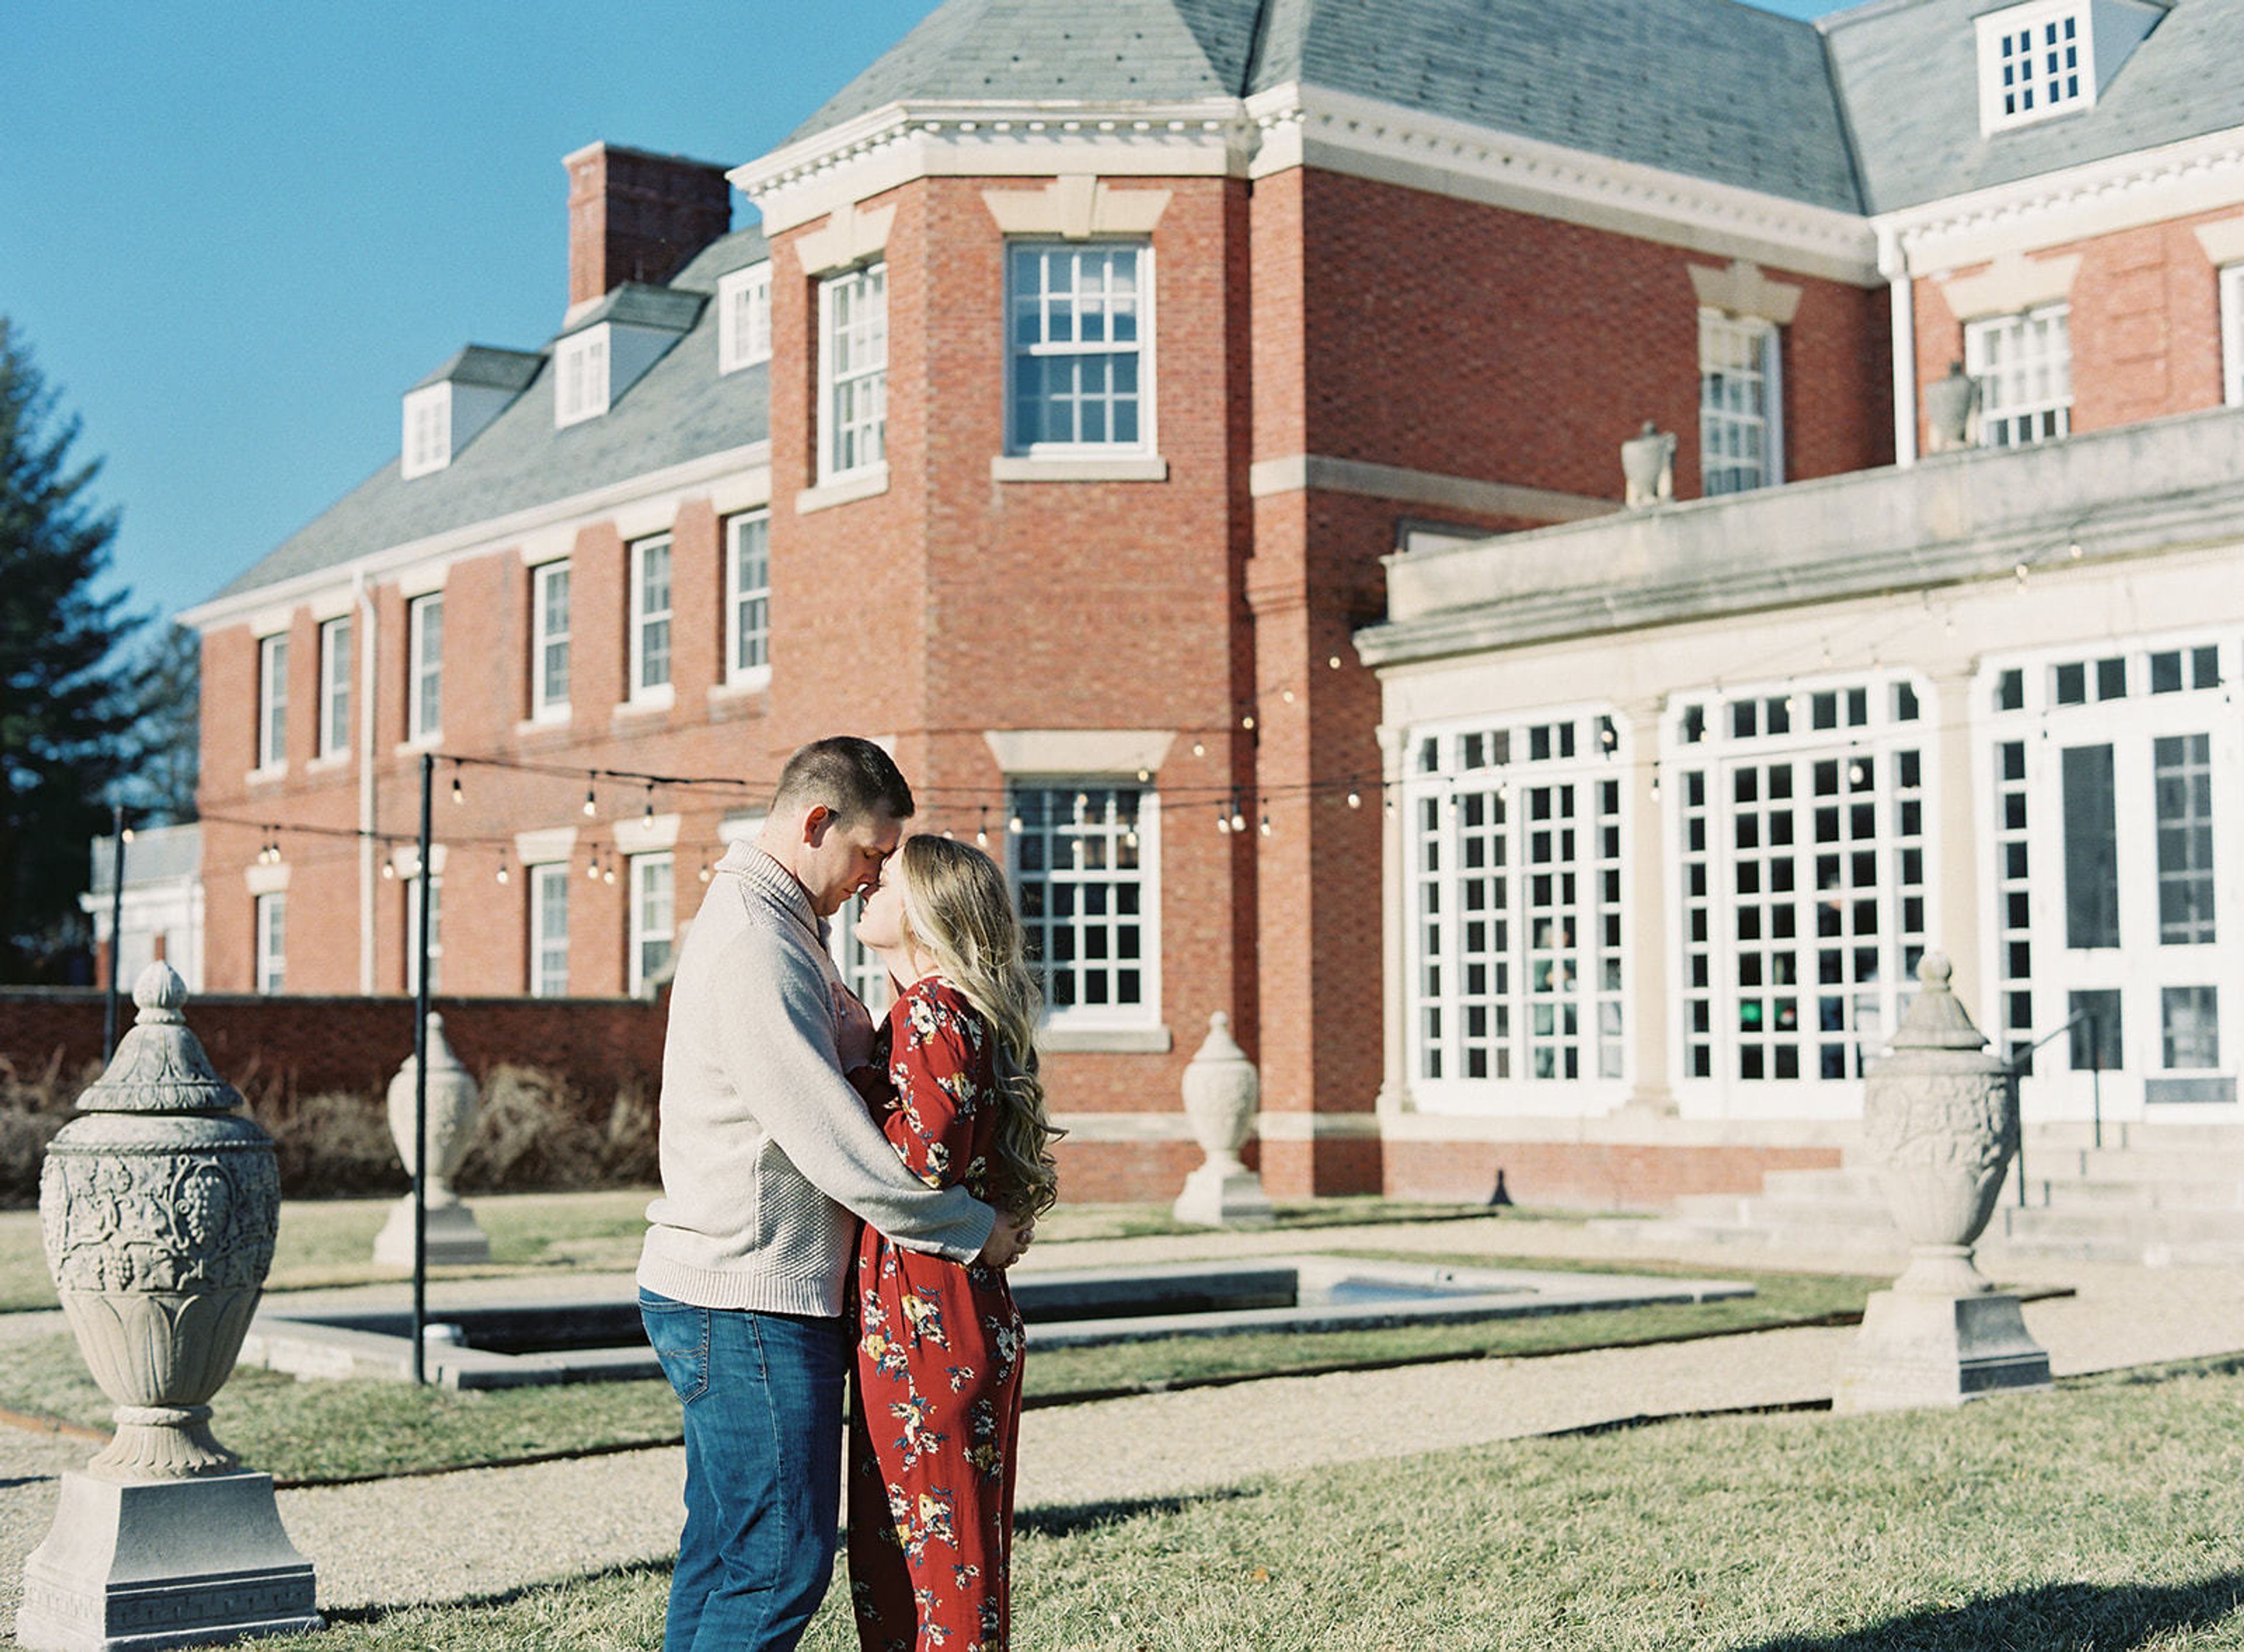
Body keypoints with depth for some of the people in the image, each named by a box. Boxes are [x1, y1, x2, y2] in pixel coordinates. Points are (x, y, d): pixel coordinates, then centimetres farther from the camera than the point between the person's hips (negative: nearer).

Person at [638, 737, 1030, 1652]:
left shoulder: (773, 926, 17)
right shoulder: (754, 943, -18)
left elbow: (852, 1065, 21)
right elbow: (830, 1143, -21)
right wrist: (973, 1229, -11)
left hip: (715, 1299, 11)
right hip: (749, 1302, -11)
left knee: (723, 1553, 13)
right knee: (783, 1560, -6)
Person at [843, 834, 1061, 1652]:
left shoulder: (932, 1010, -13)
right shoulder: (955, 1010, 16)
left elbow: (922, 1160, -20)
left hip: (925, 1322, -10)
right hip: (950, 1317, 10)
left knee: (937, 1554, -3)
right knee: (889, 1555, 16)